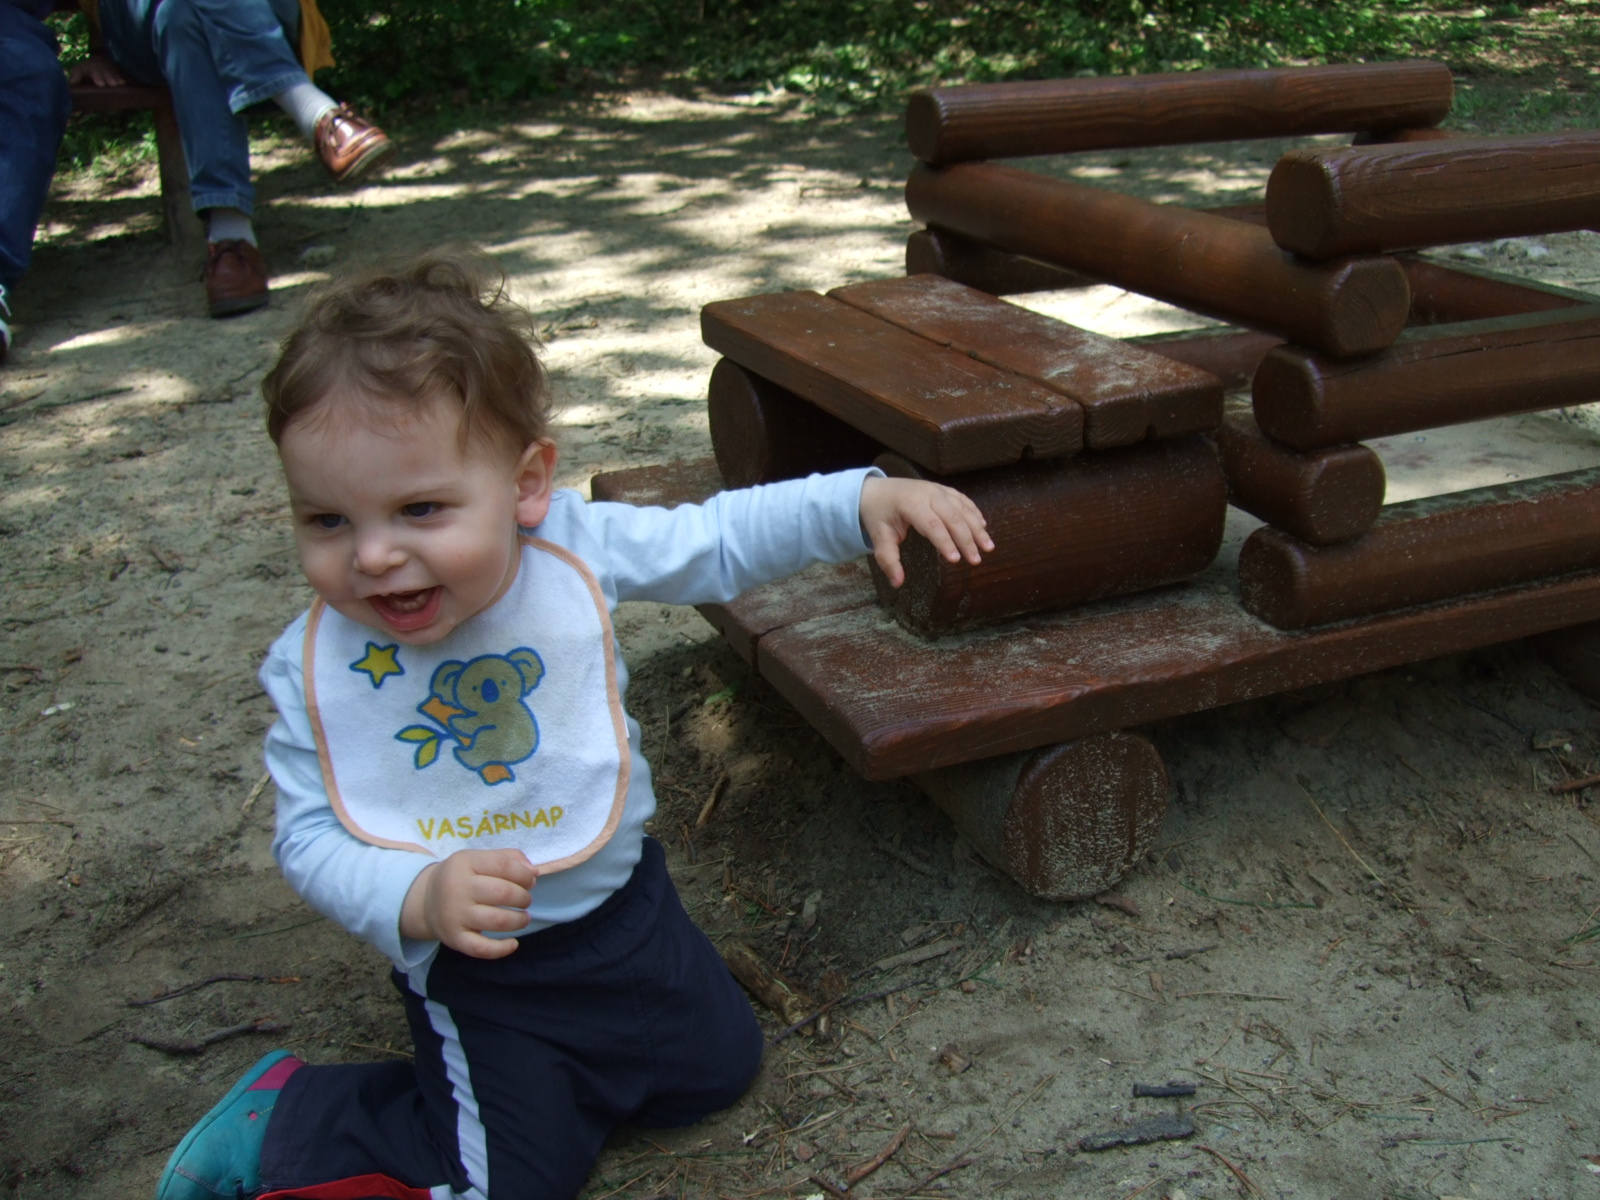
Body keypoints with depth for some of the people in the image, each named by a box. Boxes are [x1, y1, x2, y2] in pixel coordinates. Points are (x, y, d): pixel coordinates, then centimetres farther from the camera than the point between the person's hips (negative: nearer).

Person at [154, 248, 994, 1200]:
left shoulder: (577, 548, -19)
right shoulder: (312, 670, -21)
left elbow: (719, 539, -7)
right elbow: (310, 838, -16)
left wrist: (864, 499, -17)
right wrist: (419, 898, -35)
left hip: (622, 900, 4)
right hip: (470, 964, -3)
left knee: (720, 1066, 14)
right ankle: (291, 1121, 15)